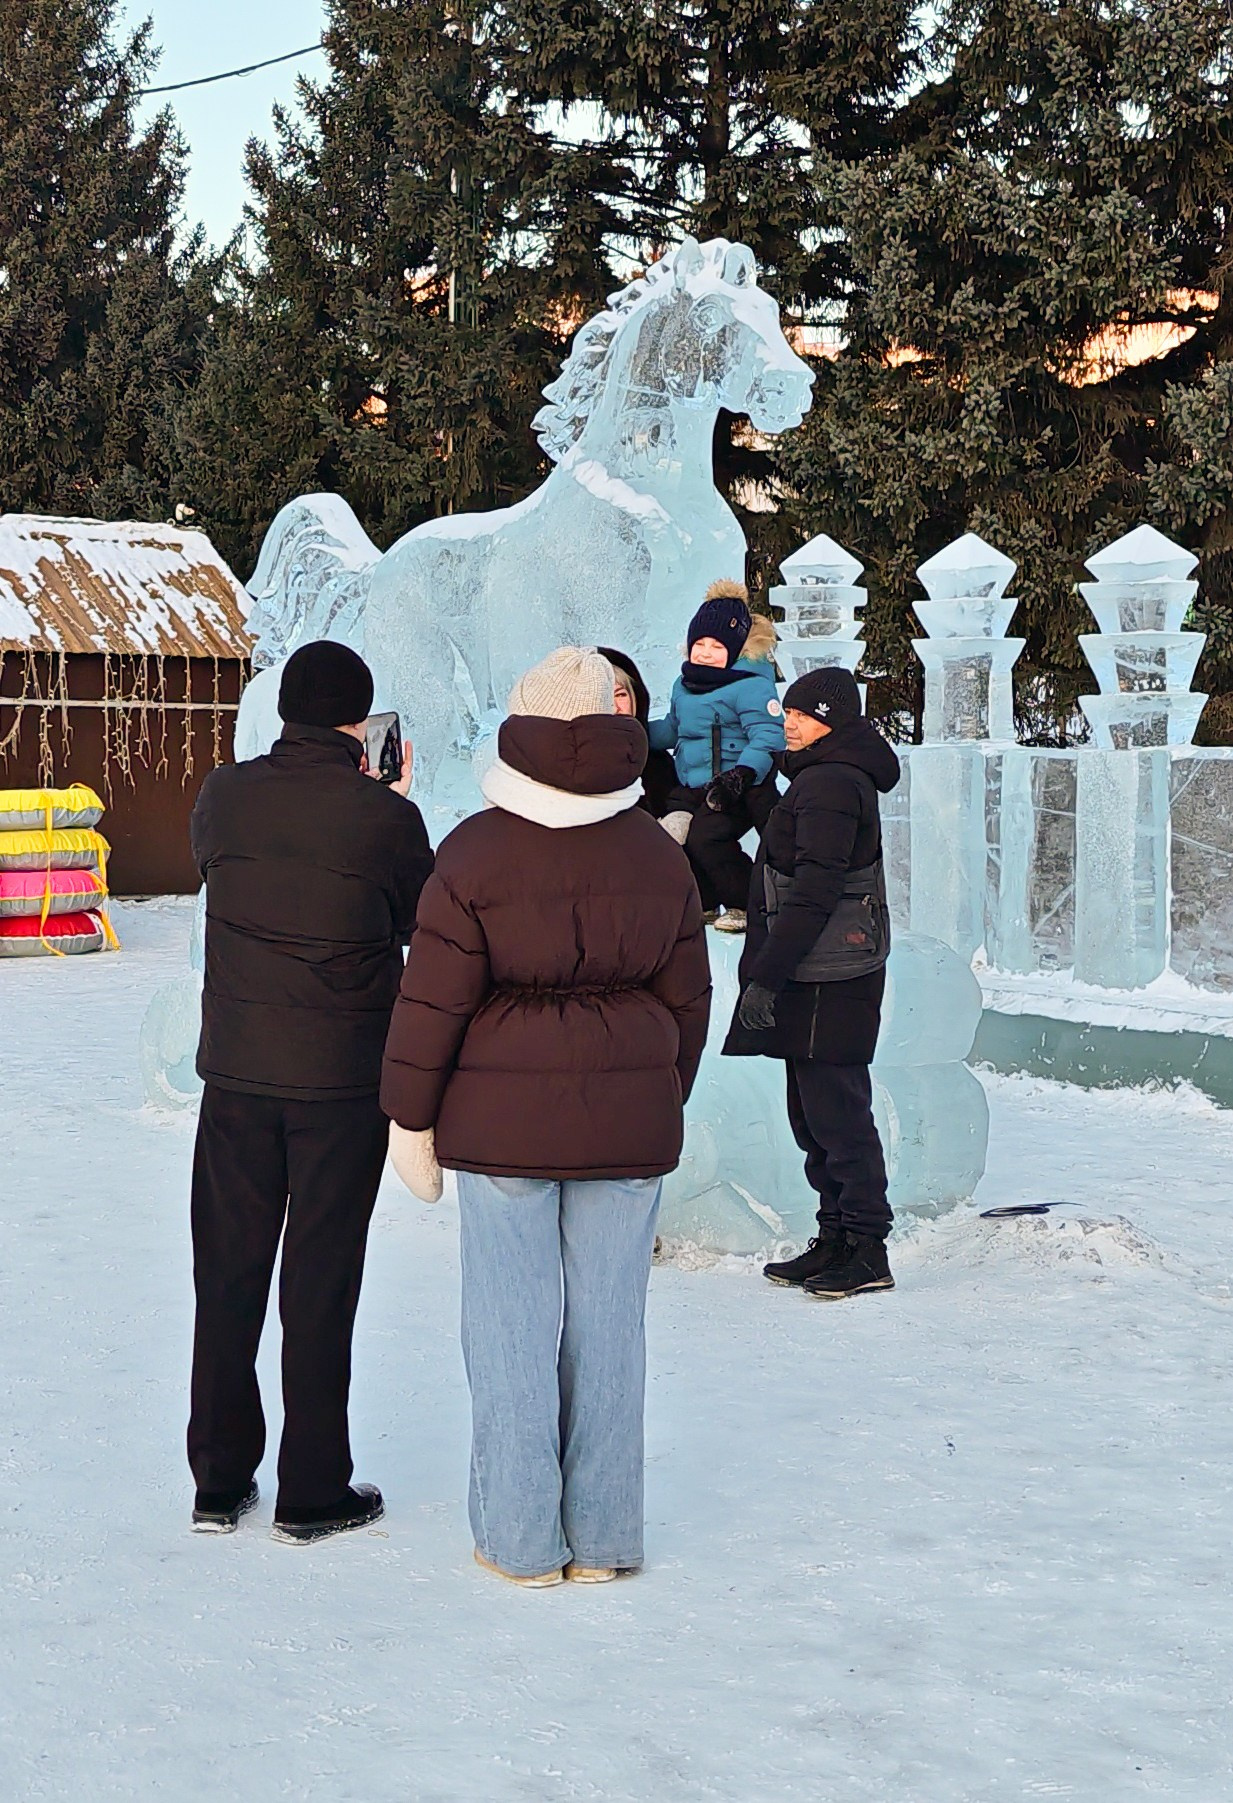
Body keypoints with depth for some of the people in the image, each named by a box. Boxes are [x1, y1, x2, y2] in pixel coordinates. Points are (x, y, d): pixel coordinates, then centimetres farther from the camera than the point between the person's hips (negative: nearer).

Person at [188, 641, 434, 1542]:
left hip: (236, 1071, 3)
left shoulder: (225, 795, -4)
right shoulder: (386, 816, -12)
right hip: (344, 1078, -3)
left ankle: (220, 1482, 20)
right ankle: (314, 1492, 13)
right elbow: (420, 925, 3)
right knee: (321, 1281, 5)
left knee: (228, 1272, 12)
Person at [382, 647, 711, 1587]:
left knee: (512, 1323, 5)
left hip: (502, 1123, -3)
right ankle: (602, 1537, 16)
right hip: (629, 1123, 3)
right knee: (609, 1322, 9)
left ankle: (522, 1540, 11)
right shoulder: (658, 856, 3)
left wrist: (410, 1119, 2)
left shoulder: (477, 851, -8)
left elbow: (433, 999, -7)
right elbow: (688, 999, 10)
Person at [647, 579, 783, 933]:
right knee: (668, 835, -7)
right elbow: (672, 729, 29)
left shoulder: (750, 686, -13)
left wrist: (741, 775, -33)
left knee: (705, 837, -25)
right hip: (690, 788, 8)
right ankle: (705, 902, 14)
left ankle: (746, 904, -5)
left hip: (736, 792, -8)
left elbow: (767, 738, -21)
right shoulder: (685, 685, 15)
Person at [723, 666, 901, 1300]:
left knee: (835, 1112, -6)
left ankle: (867, 1251, -1)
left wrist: (765, 976, -21)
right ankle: (836, 1241, 21)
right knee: (815, 1112, 14)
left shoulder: (827, 784, -15)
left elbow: (812, 893, -21)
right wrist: (768, 970, 22)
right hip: (815, 978, 11)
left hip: (828, 979, -11)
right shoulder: (833, 778, 18)